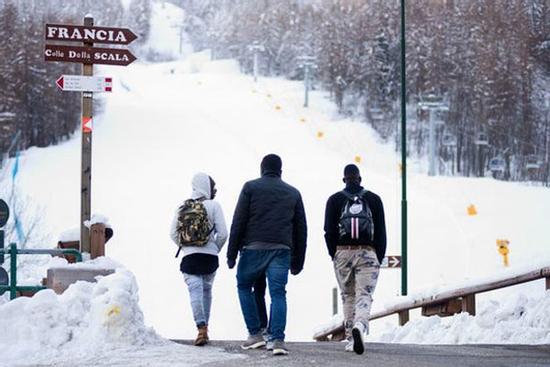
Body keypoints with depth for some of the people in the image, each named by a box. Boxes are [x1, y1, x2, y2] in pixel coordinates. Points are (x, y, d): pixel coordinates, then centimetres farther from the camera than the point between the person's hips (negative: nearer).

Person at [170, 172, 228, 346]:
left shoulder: (183, 207, 3)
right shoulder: (213, 206, -4)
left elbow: (174, 233, 4)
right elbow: (222, 233, -6)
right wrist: (215, 249, 11)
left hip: (189, 257, 0)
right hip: (210, 257, 0)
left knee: (195, 291, -7)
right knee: (206, 290, 16)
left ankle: (201, 327, -23)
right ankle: (204, 327, 21)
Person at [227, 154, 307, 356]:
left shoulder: (251, 187, 5)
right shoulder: (293, 193, 16)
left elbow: (238, 222, -1)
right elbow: (301, 229, 15)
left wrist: (232, 253, 1)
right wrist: (298, 261, 19)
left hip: (254, 248, -2)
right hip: (281, 250, 2)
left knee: (244, 286, 17)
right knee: (278, 294, -1)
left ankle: (255, 334, 12)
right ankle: (278, 340, -14)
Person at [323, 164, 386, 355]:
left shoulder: (335, 200, 4)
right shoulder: (373, 199, 6)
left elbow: (329, 231, 2)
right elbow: (381, 231, 5)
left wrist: (334, 255, 13)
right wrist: (379, 258, 11)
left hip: (343, 253, 1)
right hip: (368, 253, -1)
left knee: (348, 297, 13)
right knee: (364, 295, -6)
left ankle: (351, 339, 12)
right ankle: (360, 326, -35)